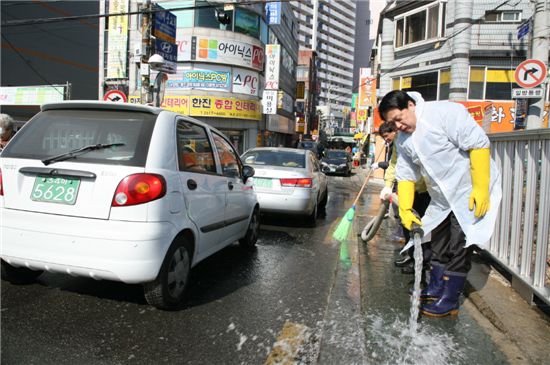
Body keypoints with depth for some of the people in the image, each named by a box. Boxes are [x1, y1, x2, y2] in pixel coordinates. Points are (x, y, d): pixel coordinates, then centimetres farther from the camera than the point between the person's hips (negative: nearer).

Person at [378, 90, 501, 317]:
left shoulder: (445, 112, -21)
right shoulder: (403, 141, 3)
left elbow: (479, 145, -24)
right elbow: (405, 177, 5)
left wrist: (481, 189, -25)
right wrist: (405, 210, -5)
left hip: (472, 194, -8)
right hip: (442, 199, 8)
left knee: (459, 248, -2)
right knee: (439, 245, 17)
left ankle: (449, 301, 10)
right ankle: (435, 290, 33)